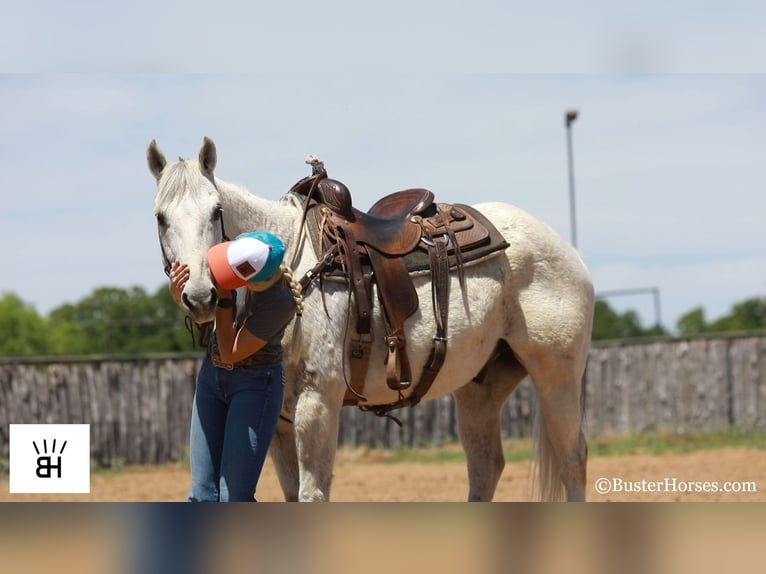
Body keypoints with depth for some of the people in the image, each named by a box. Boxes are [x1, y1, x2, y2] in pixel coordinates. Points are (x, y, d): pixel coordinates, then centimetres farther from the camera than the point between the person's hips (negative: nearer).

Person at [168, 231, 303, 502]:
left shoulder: (280, 302, -27)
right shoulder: (237, 254, -10)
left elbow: (230, 352, -22)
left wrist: (224, 297, -25)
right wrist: (177, 289, -16)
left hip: (255, 384, -7)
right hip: (211, 375, 7)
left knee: (234, 498, -13)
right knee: (202, 495, 5)